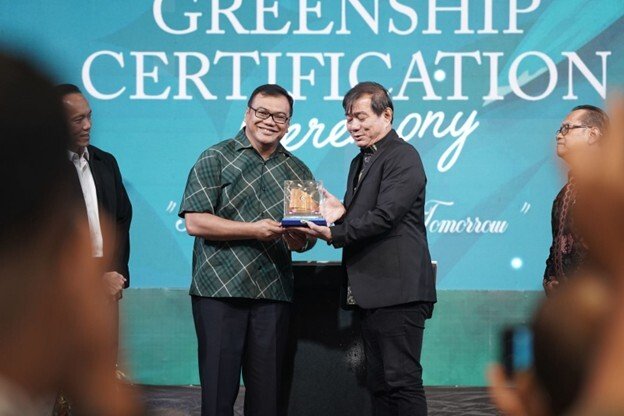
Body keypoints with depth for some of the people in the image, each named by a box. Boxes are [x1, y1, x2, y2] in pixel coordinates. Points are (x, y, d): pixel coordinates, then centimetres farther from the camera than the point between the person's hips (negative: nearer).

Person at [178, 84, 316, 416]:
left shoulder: (297, 172, 15)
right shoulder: (216, 159, 2)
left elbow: (308, 237, 19)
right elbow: (195, 222, -8)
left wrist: (300, 241, -5)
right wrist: (254, 230, -14)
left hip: (273, 294, 4)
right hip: (219, 290, -4)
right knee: (218, 387, -3)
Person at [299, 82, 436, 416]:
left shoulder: (403, 157, -9)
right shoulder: (360, 162, 21)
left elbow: (384, 215, -19)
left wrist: (335, 233, -20)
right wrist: (340, 213, 1)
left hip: (398, 290, -10)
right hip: (371, 292, 10)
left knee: (402, 380, -10)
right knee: (379, 384, 11)